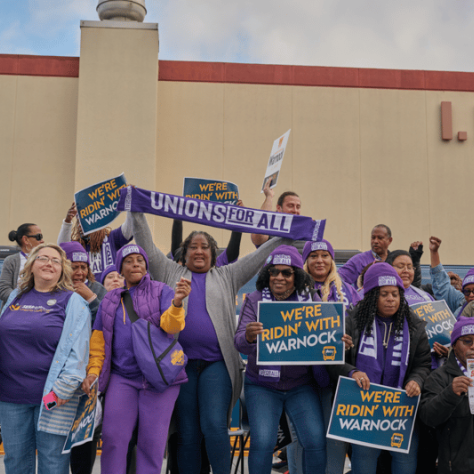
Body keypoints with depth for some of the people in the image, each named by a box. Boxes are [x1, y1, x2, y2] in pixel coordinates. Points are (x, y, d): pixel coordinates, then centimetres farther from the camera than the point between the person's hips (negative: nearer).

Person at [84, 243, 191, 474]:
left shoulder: (161, 292, 3)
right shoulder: (110, 300, 13)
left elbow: (170, 325, -13)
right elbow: (99, 340, 13)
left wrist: (177, 303, -33)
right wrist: (93, 370, 0)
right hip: (122, 378, 3)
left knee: (152, 440, -1)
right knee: (113, 437, -3)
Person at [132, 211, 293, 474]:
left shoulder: (227, 277, 17)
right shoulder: (170, 273, 17)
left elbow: (258, 257, 14)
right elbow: (147, 248, 12)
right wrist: (137, 212, 7)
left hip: (216, 363, -1)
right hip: (181, 363, 1)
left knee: (215, 425, -14)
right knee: (187, 433, 3)